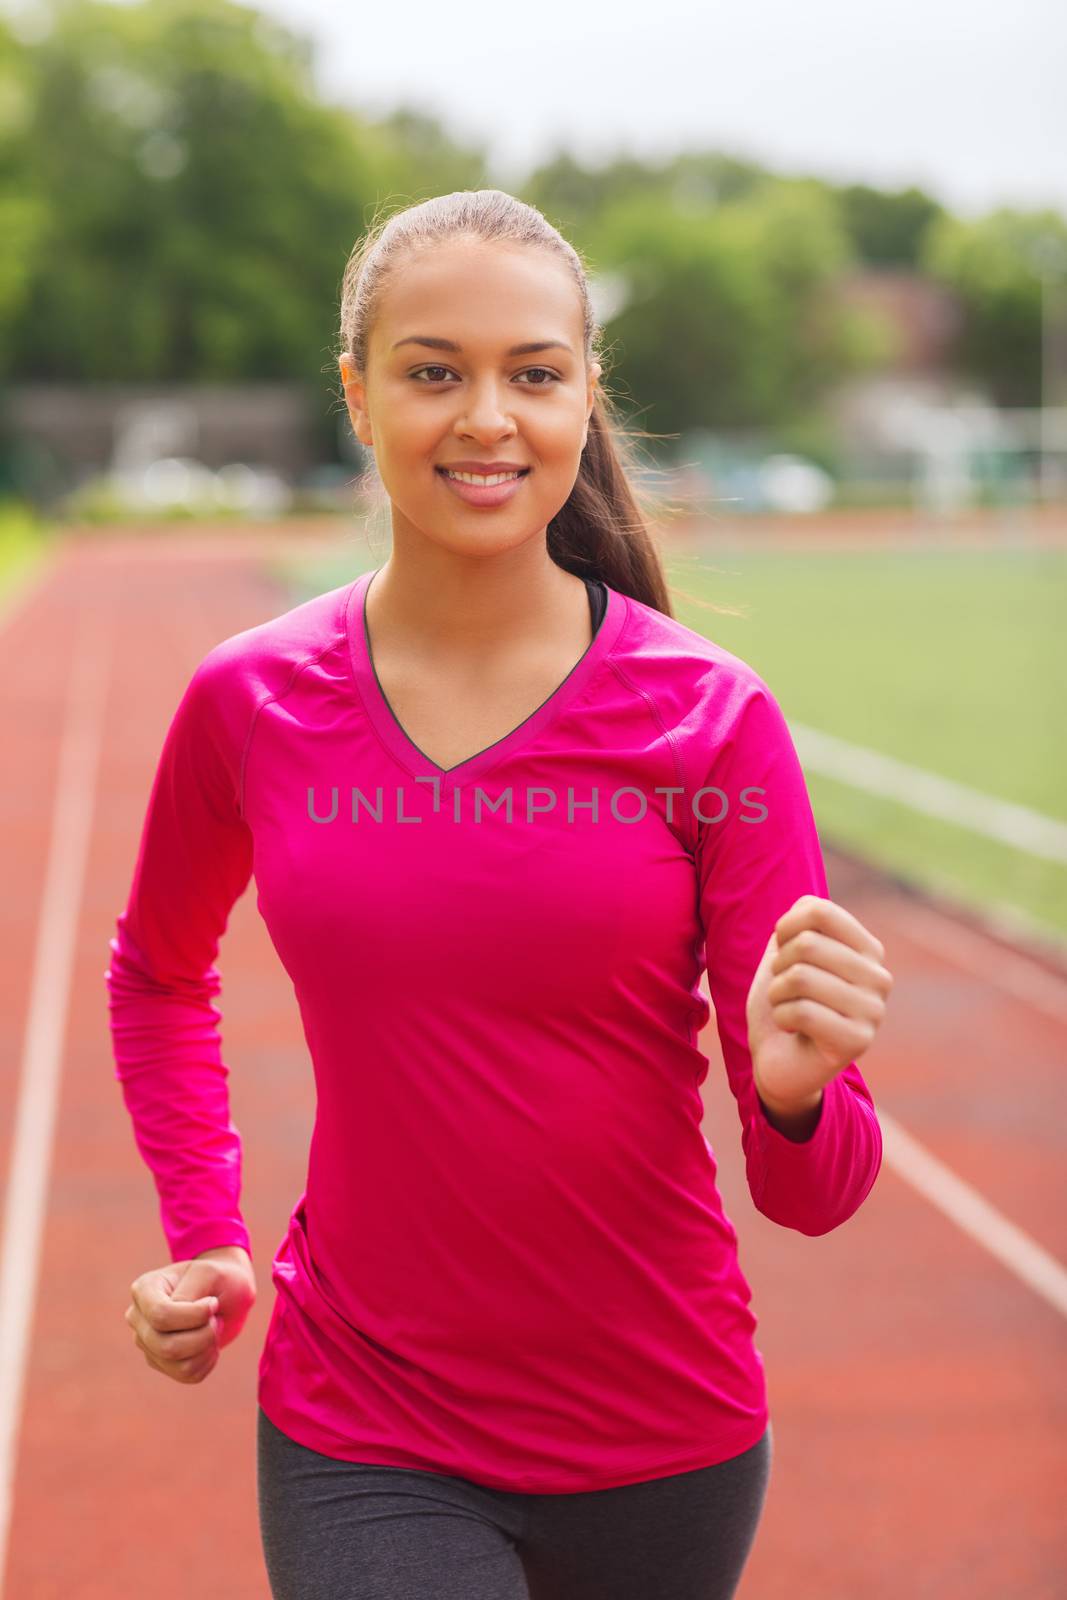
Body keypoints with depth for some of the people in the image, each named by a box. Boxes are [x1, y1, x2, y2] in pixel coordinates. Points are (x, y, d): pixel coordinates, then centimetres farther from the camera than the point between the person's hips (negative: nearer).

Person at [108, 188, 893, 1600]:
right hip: (362, 1446, 0)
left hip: (663, 1441, 0)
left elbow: (812, 1196, -10)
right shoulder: (250, 704, -6)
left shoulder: (714, 718, -11)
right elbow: (158, 971, 15)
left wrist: (795, 1089, -31)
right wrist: (203, 1235, 4)